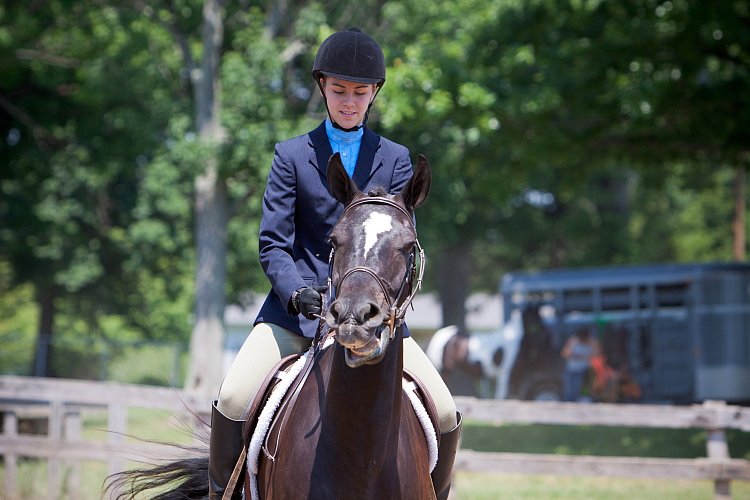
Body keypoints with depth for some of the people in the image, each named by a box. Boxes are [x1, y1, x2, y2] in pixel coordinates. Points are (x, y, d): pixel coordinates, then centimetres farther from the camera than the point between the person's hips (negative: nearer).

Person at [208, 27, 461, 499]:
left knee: (446, 415, -11)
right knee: (232, 400, -23)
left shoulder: (395, 159, 10)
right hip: (297, 306, -1)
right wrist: (298, 293, -21)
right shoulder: (292, 155, 6)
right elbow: (273, 242, -2)